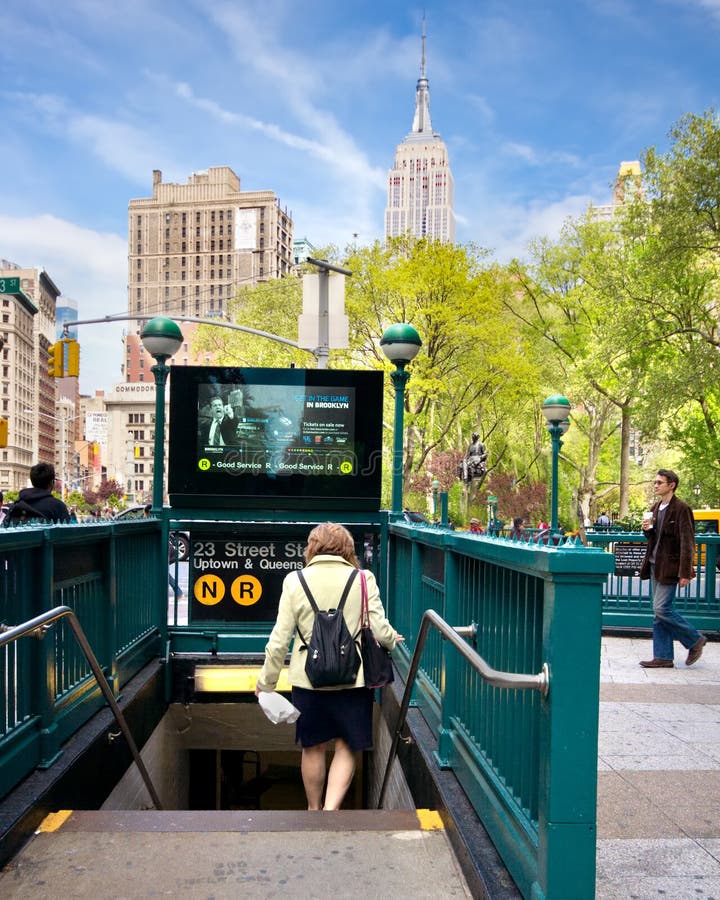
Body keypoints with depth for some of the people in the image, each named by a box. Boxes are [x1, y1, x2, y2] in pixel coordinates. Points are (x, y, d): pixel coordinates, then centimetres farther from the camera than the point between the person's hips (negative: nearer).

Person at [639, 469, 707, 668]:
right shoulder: (656, 508, 14)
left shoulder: (681, 509, -11)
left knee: (661, 608, -12)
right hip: (656, 566, 8)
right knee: (659, 611, 8)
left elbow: (687, 542, -15)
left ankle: (695, 639, 8)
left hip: (670, 567, -8)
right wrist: (648, 530, 0)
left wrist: (685, 573, -19)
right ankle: (663, 657, 14)